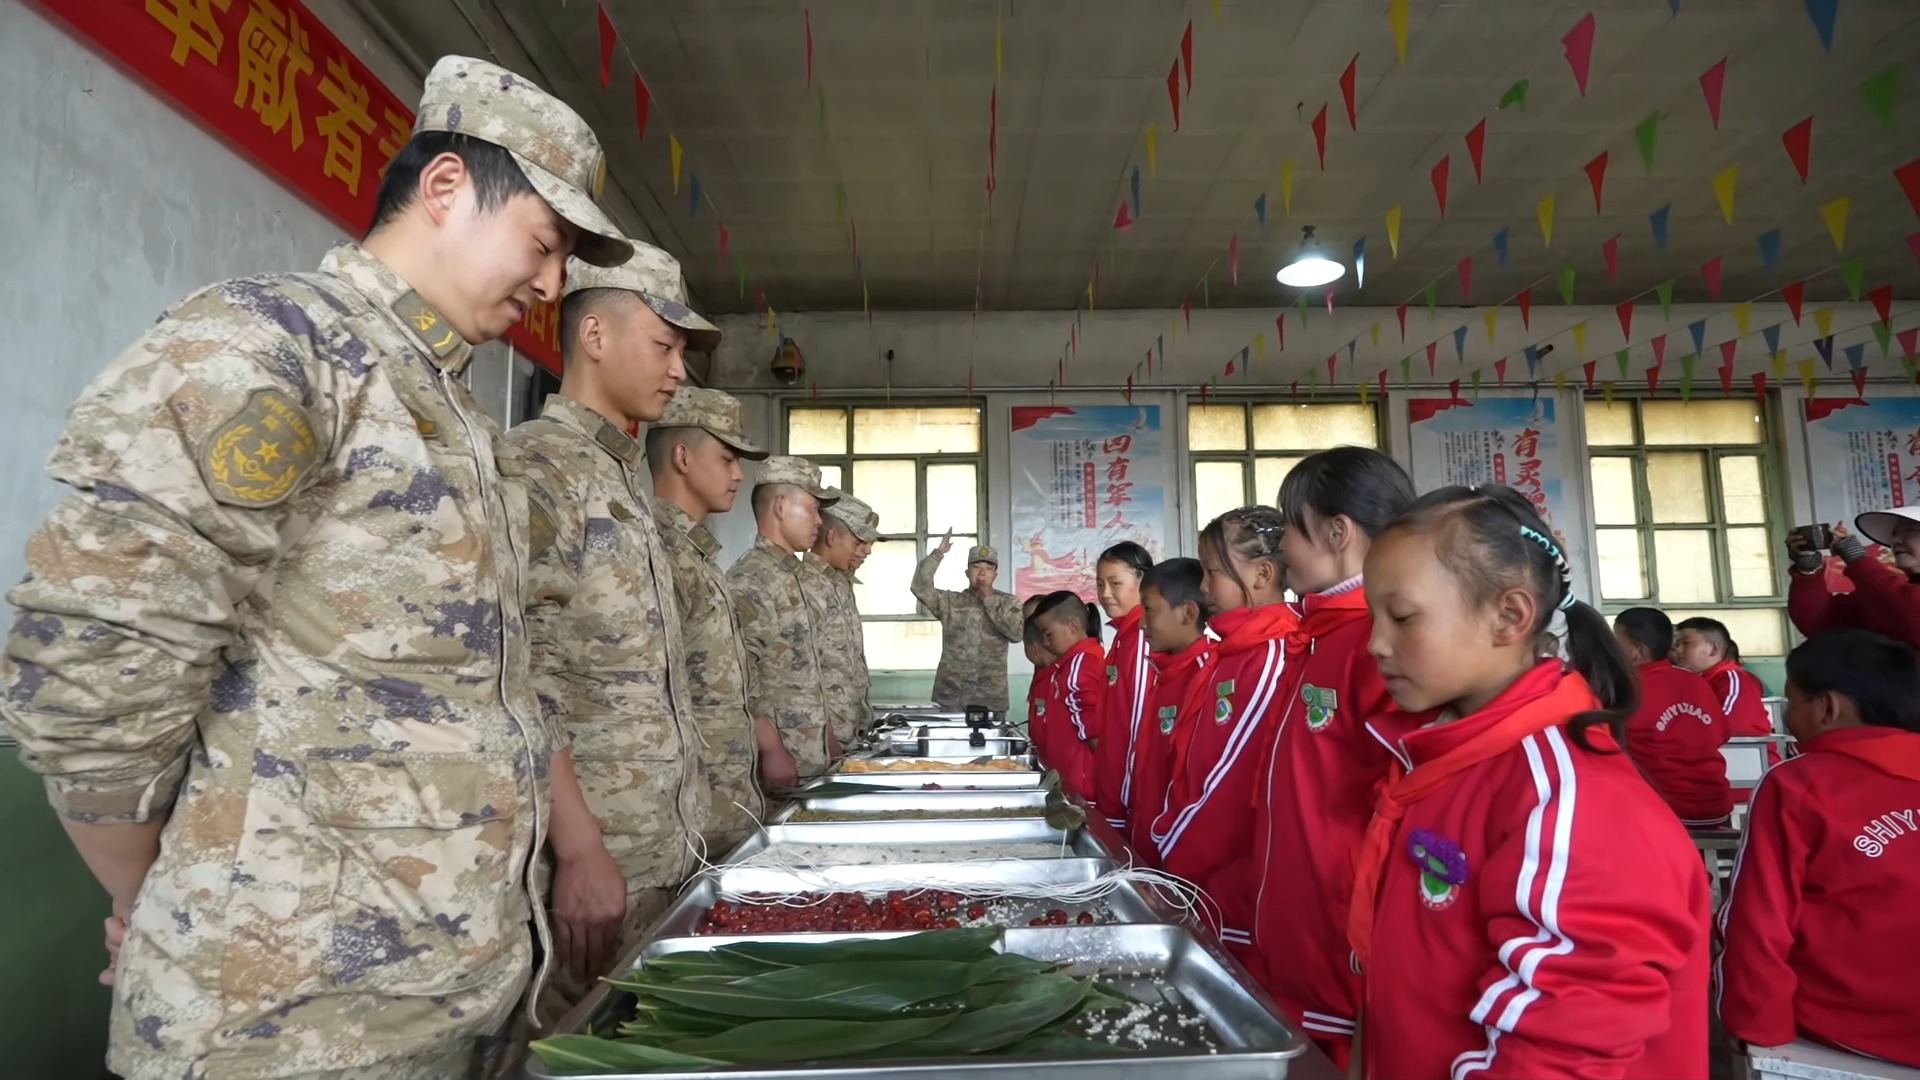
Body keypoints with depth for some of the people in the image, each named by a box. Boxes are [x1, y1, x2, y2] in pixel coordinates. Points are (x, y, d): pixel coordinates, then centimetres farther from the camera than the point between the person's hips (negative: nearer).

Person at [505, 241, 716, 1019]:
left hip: (665, 851, 9)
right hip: (594, 858, -8)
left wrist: (681, 830, 17)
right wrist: (579, 848, -22)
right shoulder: (534, 466, -11)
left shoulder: (625, 479, 16)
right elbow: (516, 678, -20)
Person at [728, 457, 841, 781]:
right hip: (780, 765, -9)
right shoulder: (750, 580, -15)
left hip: (811, 761, 9)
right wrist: (772, 751, -23)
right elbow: (740, 681, -22)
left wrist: (826, 738, 16)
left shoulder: (790, 577, 15)